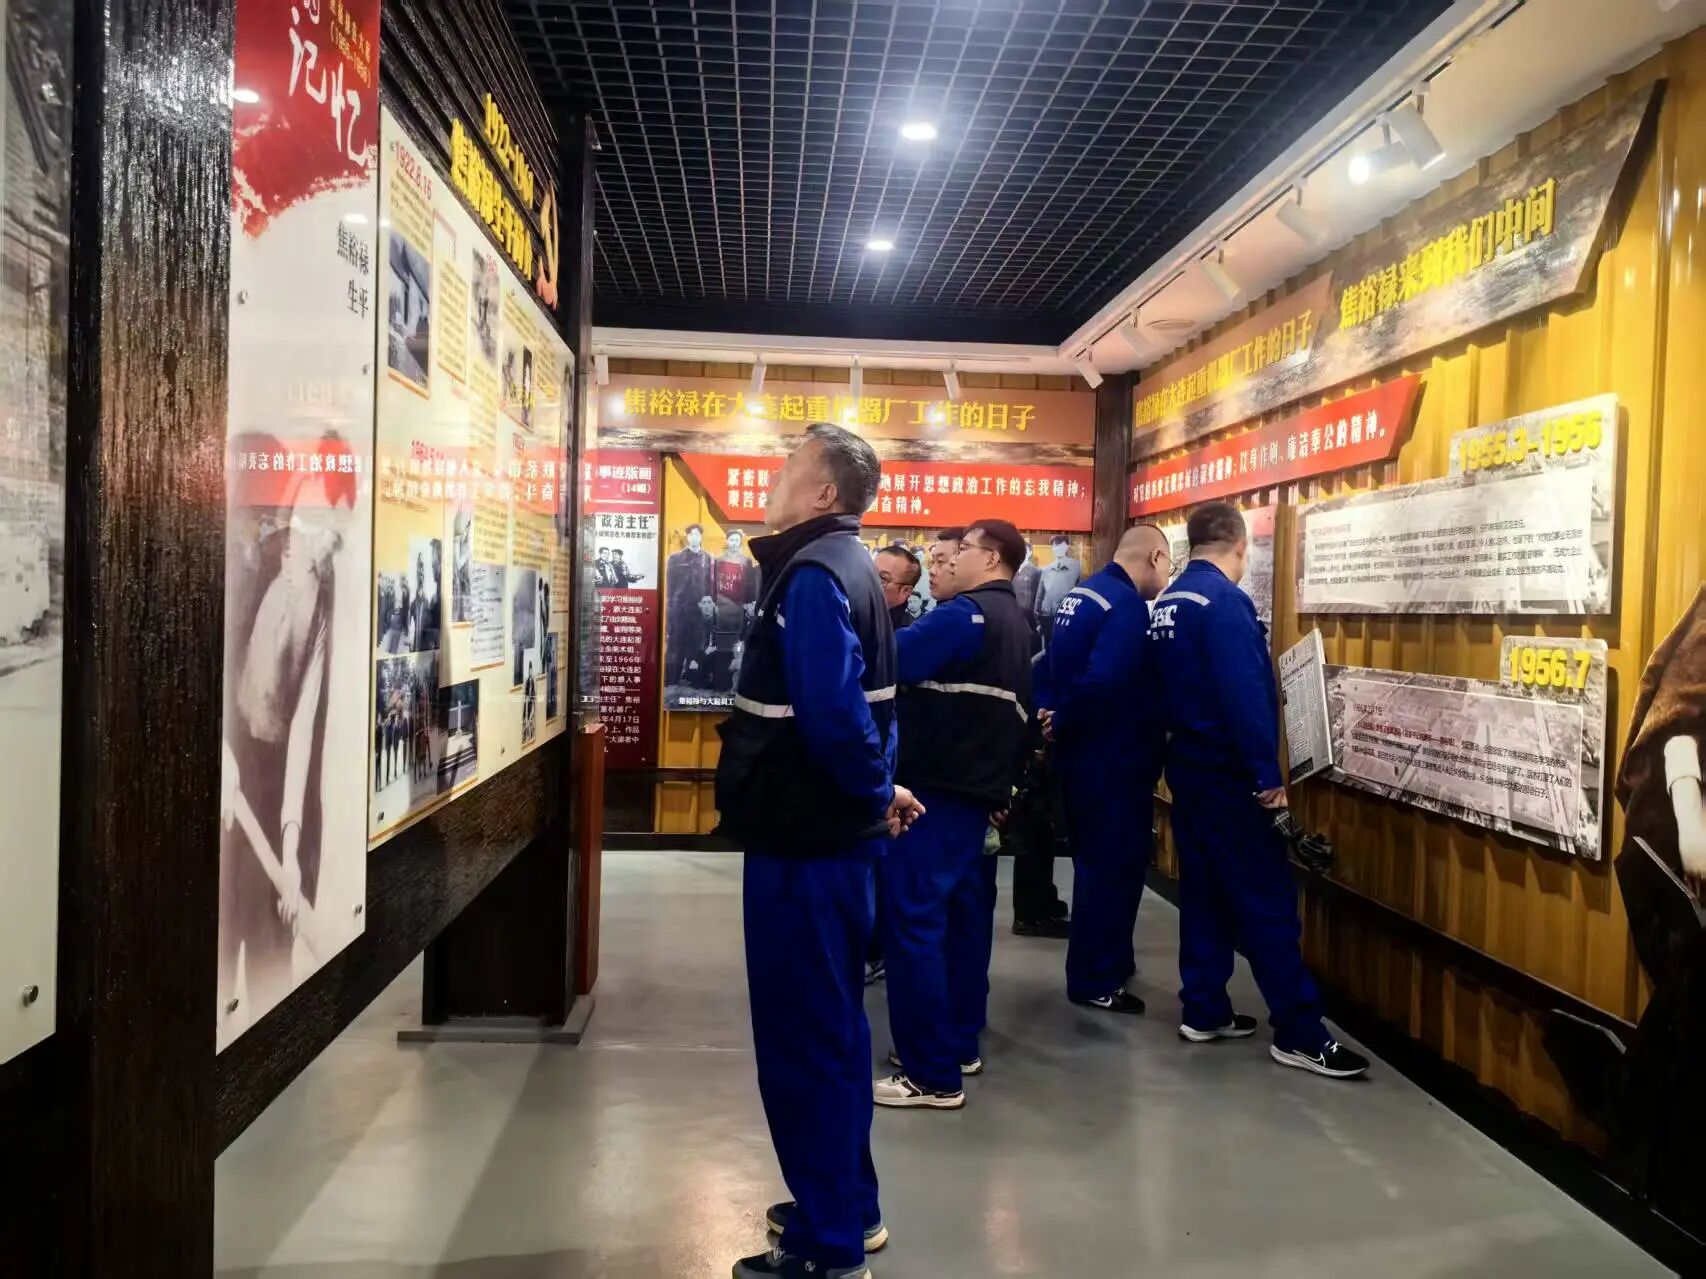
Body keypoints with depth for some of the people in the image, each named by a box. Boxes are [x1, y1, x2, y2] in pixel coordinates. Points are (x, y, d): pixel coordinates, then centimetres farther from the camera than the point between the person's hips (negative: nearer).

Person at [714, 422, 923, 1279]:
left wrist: (874, 794, -15)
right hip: (821, 832, 10)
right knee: (827, 1025, 19)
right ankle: (846, 1207, 34)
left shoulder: (814, 576, -20)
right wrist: (877, 789, 11)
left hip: (806, 839, -10)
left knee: (802, 1035, 1)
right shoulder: (839, 565, 12)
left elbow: (830, 712, -30)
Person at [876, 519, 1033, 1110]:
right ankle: (959, 1044, 27)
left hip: (936, 790, -10)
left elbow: (888, 660, -23)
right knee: (961, 916, 16)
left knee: (912, 919, -7)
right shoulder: (1014, 624, 17)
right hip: (977, 789, 10)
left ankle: (932, 1074, -3)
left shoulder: (967, 614, -13)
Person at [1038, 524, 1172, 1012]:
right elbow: (1103, 683, -33)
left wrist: (1050, 716, 3)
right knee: (1114, 865, 2)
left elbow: (1048, 666, 13)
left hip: (1080, 754, 10)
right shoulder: (1127, 606, -21)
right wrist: (1062, 725, -19)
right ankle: (1094, 980, 12)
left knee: (1095, 860, 21)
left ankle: (1105, 960, 35)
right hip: (1112, 758, -10)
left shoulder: (1078, 595, 10)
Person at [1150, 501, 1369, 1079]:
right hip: (1227, 771, -9)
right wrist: (1268, 775, -20)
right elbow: (1246, 695, -23)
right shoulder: (1224, 600, -18)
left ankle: (1204, 1011, 21)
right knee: (1267, 900, -3)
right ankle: (1300, 1035, 2)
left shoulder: (1167, 602, 9)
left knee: (1202, 891, 14)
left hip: (1186, 764, 9)